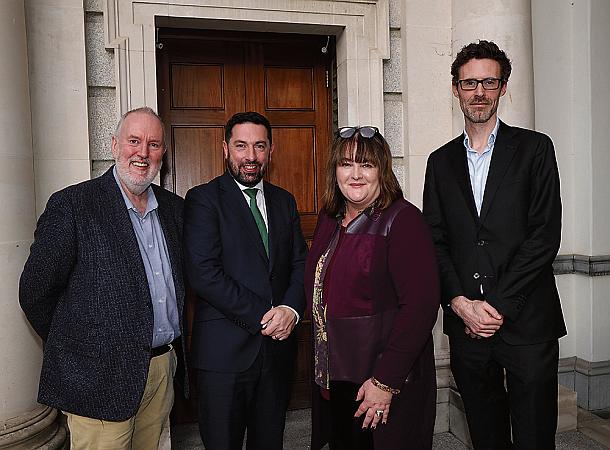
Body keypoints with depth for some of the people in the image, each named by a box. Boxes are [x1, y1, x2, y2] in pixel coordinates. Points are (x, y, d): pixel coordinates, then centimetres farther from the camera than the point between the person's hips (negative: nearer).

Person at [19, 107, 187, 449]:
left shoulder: (174, 207, 7)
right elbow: (35, 292, -8)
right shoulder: (71, 206, -12)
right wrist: (74, 347, 2)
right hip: (101, 380, -5)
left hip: (163, 369, 6)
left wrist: (171, 351, 12)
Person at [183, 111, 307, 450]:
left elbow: (301, 263, 8)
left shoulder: (284, 201, 11)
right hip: (224, 350, -5)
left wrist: (291, 308, -11)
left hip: (277, 346, 5)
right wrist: (261, 317, -16)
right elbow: (203, 273, -16)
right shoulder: (203, 199, -6)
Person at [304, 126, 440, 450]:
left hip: (389, 379, -6)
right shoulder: (329, 219, 6)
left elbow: (421, 304, -21)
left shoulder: (403, 219, -15)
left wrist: (386, 381, -21)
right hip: (331, 377, 6)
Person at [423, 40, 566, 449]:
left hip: (526, 321, -2)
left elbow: (545, 234, -7)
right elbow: (435, 240, 5)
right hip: (466, 323, 3)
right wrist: (460, 302, -8)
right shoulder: (441, 161, 11)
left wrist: (498, 305, -12)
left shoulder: (534, 148, 1)